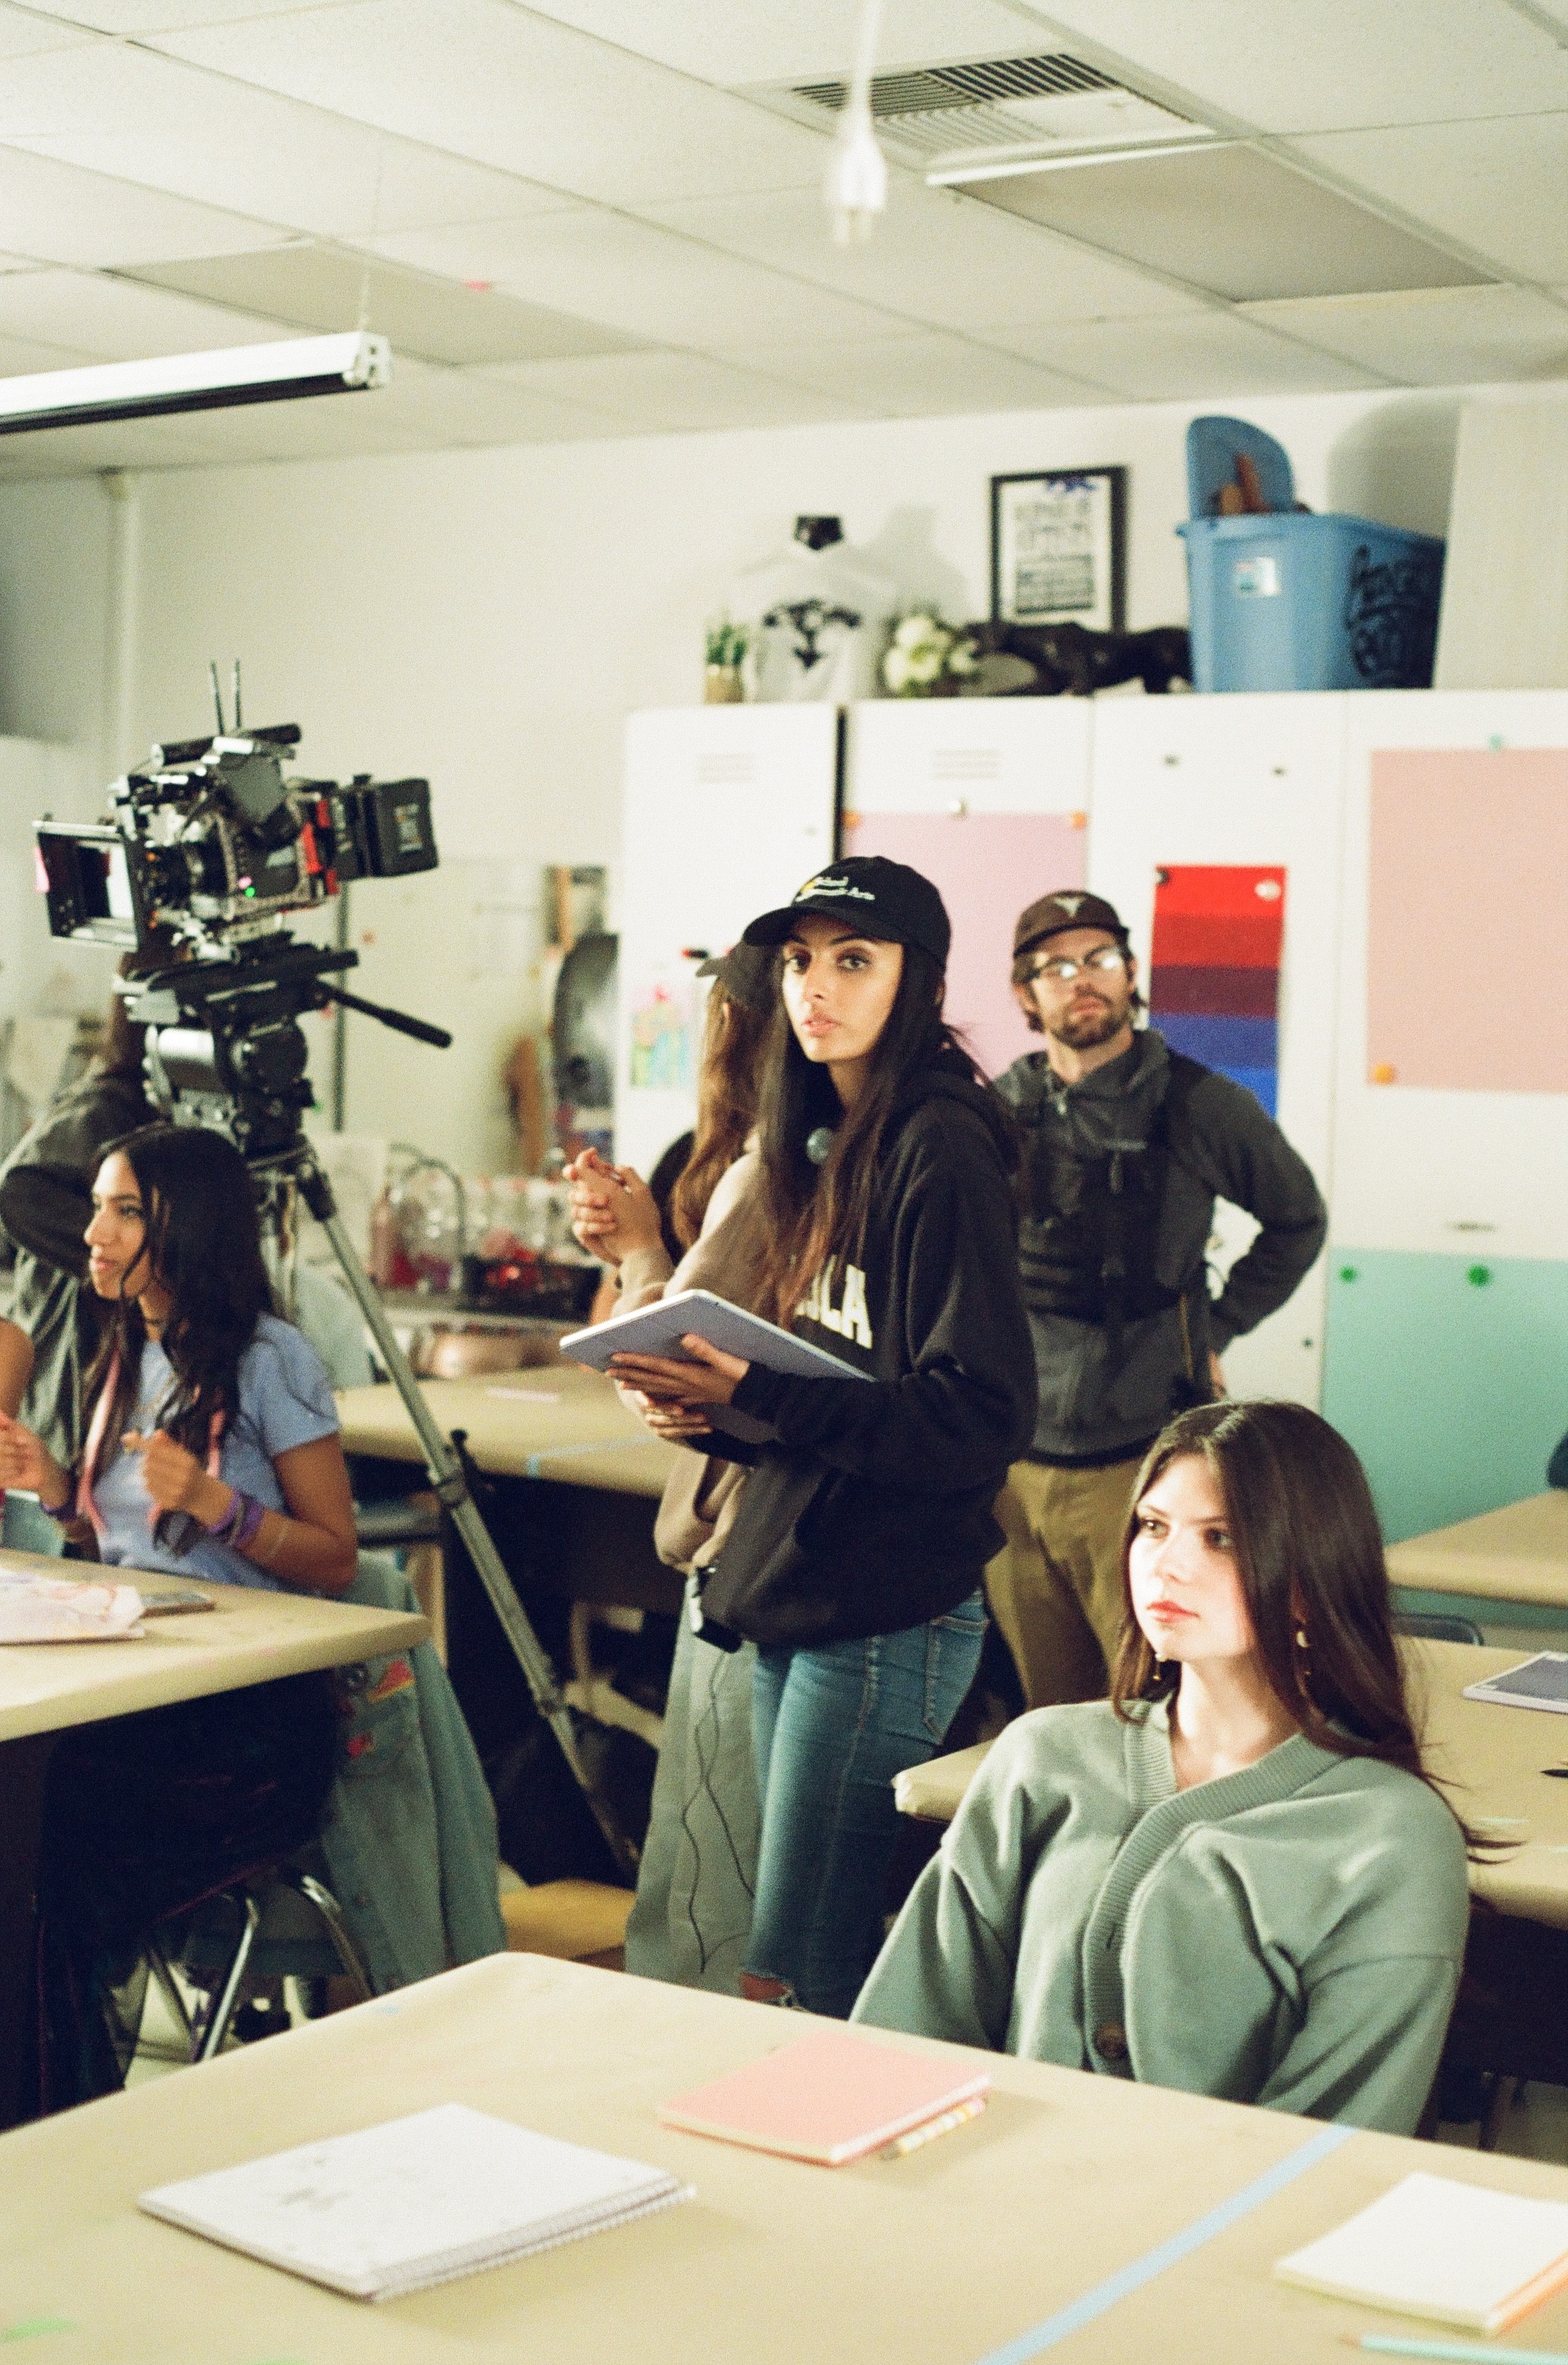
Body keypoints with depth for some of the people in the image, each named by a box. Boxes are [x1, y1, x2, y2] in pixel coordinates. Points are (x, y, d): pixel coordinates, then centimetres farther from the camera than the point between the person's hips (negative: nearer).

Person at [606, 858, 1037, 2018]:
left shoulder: (941, 1149, -14)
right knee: (824, 1949, 14)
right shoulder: (827, 1141, 12)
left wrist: (756, 1392, -24)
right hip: (794, 1595, 9)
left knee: (796, 1972, -4)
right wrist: (708, 1398, 1)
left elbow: (978, 1417, -20)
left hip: (886, 1616, -9)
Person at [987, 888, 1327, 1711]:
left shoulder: (1200, 1104, -2)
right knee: (1044, 1724, 10)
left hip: (1141, 1457, -3)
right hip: (1013, 1460, 3)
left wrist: (1215, 1329, 8)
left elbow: (1298, 1221, 15)